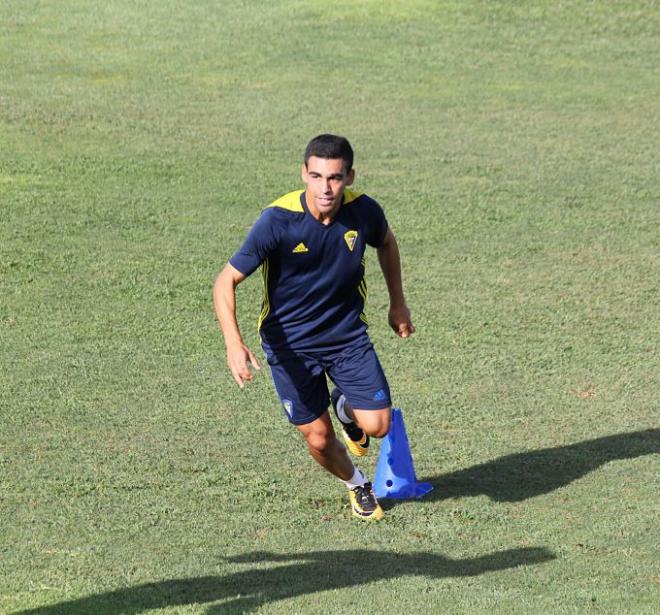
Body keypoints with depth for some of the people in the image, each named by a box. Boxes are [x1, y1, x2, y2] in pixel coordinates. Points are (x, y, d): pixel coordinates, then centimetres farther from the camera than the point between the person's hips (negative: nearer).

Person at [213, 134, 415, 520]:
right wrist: (234, 343, -35)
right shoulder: (277, 221, -25)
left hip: (347, 333, 2)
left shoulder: (363, 211, -15)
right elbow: (226, 282, -22)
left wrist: (398, 303, 16)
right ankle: (357, 485, 36)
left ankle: (346, 408, 27)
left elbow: (386, 242, 11)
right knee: (319, 440, 2)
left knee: (377, 425, -10)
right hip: (290, 342, -2)